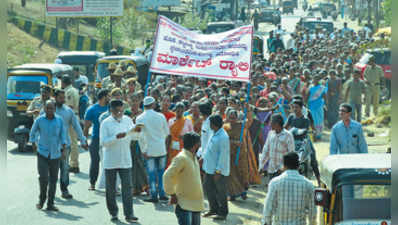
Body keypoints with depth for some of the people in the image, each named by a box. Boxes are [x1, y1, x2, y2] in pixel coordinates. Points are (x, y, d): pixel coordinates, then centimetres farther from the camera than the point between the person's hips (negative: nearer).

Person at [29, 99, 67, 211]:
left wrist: (64, 150, -5)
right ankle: (42, 199, 11)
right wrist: (34, 146, 13)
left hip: (55, 154, 2)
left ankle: (50, 204, 11)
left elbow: (63, 136, 3)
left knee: (53, 179, 3)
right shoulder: (39, 120, -4)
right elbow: (32, 134, 10)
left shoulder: (59, 120, 1)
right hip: (42, 153, -2)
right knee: (43, 177, -12)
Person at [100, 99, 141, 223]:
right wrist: (116, 137, -24)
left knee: (127, 187, -4)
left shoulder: (127, 120, 5)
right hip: (110, 162, -2)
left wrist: (136, 131, -8)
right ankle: (113, 213, 20)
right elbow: (102, 142, -13)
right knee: (110, 188, 7)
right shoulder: (106, 123, -6)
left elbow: (133, 136, 13)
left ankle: (129, 214, -4)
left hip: (125, 161, 2)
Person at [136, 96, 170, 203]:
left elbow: (140, 136, -8)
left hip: (150, 150, -2)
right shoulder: (161, 116, -3)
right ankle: (162, 193, 14)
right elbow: (167, 132, 6)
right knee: (161, 171, 13)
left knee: (152, 173, 3)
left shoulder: (140, 118, -7)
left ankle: (154, 196, 3)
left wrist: (143, 150, -1)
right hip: (162, 149, 2)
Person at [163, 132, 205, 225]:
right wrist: (172, 195, -17)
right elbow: (167, 176, -22)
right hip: (184, 204, -9)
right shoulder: (181, 158, -16)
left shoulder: (193, 157, 12)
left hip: (196, 203, 9)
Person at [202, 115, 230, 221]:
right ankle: (213, 209, 30)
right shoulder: (214, 134, 7)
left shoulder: (223, 137, -22)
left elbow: (223, 155, -22)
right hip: (210, 168, 9)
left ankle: (223, 213, 15)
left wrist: (218, 171, -21)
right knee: (207, 187, 16)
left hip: (219, 169, -9)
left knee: (220, 192, 2)